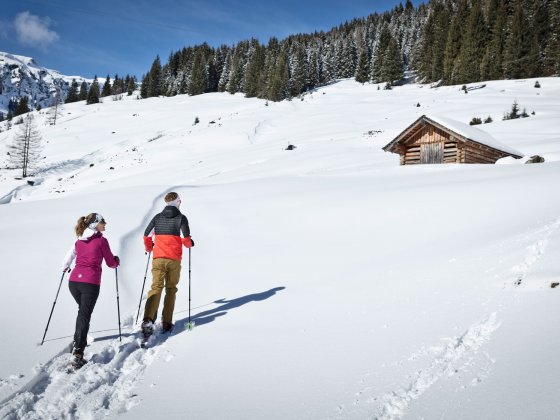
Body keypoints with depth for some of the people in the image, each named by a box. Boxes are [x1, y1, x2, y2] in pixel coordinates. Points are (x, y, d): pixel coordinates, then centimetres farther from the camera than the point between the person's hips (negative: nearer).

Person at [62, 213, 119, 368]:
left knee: (82, 310, 28)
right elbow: (111, 263, 3)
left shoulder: (79, 242, 13)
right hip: (90, 283, -6)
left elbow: (66, 263, 17)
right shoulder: (101, 241, -3)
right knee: (84, 315, -5)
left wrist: (65, 268, 39)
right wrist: (117, 261, 25)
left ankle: (78, 341, 40)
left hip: (73, 281, 6)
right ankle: (78, 354, -12)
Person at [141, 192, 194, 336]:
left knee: (156, 287, -3)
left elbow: (146, 235, 8)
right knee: (171, 289, 11)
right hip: (174, 259, -2)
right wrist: (189, 243, 14)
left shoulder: (158, 217, 10)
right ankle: (166, 323, 9)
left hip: (158, 258, 2)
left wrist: (149, 248, 27)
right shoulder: (181, 217, 1)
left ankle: (148, 320, -23)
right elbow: (186, 238, -8)